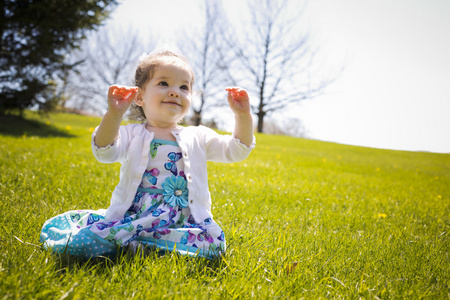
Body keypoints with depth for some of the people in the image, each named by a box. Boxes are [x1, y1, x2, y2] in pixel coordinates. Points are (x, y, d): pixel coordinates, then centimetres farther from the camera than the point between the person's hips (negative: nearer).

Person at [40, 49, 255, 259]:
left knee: (213, 243, -33)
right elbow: (104, 152, -10)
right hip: (130, 216, -2)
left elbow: (236, 151, 10)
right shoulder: (132, 134, 9)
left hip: (182, 221, 3)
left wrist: (243, 116, -4)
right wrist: (114, 115, -26)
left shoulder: (198, 137, 16)